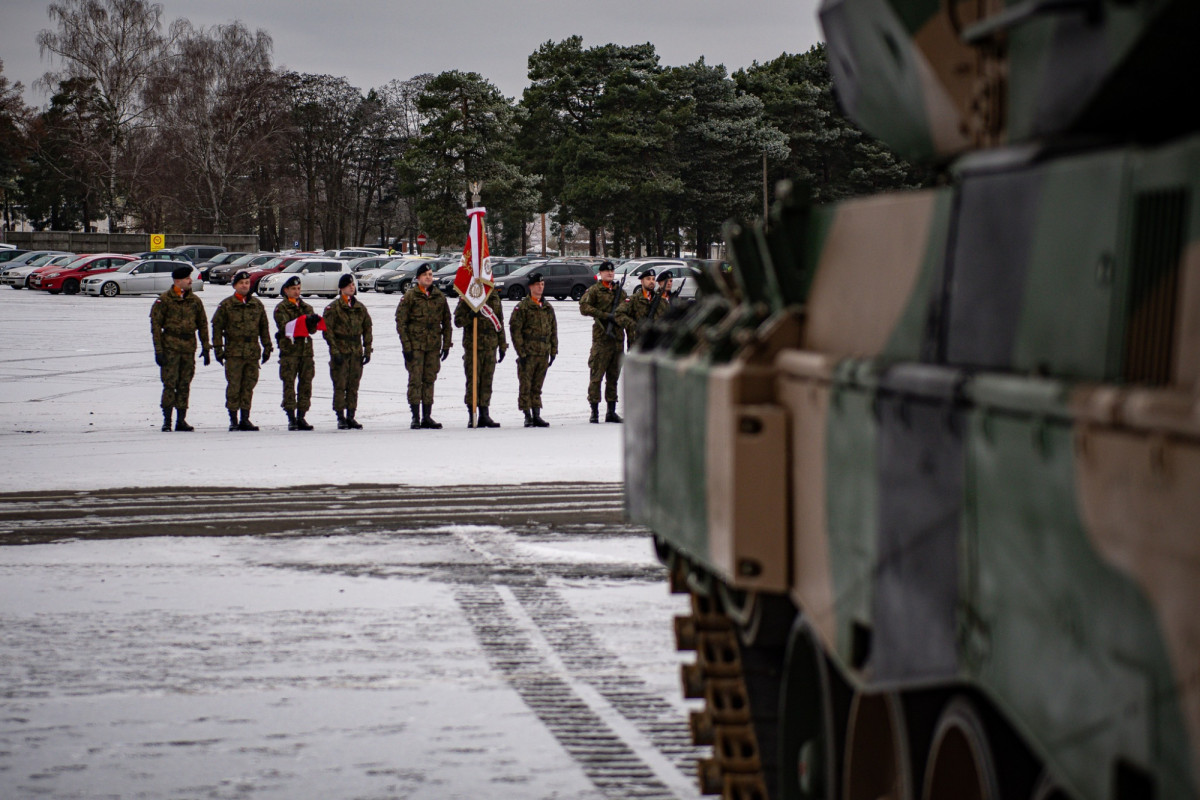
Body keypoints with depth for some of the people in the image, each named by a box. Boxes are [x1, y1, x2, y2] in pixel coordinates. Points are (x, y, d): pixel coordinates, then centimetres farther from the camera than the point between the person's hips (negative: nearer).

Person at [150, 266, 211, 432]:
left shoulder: (195, 300, 10)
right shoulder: (164, 300, -3)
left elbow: (202, 324, 16)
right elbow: (155, 325, -3)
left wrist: (206, 348, 11)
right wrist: (158, 350, -9)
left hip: (189, 347, 4)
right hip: (170, 347, -4)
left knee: (185, 385, 6)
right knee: (170, 384, -7)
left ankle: (181, 419, 12)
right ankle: (167, 420, -2)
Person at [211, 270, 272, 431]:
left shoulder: (257, 304, 11)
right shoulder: (226, 305, 1)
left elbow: (264, 327, 17)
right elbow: (217, 327, 1)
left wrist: (267, 347, 13)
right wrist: (218, 349, -4)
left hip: (253, 352, 3)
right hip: (233, 352, -3)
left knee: (249, 386, 5)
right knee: (234, 386, -3)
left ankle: (245, 419, 11)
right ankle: (233, 420, 2)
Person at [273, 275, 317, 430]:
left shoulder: (306, 307, 17)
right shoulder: (281, 308, 3)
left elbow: (312, 330, 6)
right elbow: (284, 327, -14)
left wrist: (313, 322, -18)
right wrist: (304, 322, -27)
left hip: (306, 349, 5)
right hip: (289, 351, -5)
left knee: (306, 384, 3)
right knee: (289, 384, -7)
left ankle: (301, 417, 9)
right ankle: (291, 418, -8)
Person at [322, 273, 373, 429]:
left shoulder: (360, 308, 12)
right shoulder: (333, 308, -2)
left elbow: (367, 329, 15)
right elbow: (327, 330, -6)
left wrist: (367, 350, 8)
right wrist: (335, 351, -13)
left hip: (356, 352, 4)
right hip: (340, 351, -4)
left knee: (354, 385, 5)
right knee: (340, 385, -5)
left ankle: (351, 416, 10)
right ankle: (340, 418, -2)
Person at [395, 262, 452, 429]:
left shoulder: (439, 297, 9)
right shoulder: (410, 296, -2)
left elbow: (446, 322, 15)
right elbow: (401, 321, -4)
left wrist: (446, 345, 9)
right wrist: (406, 345, -10)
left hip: (433, 345, 4)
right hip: (415, 345, -4)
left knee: (430, 380, 6)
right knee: (415, 380, -6)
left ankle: (427, 416, 11)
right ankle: (415, 417, -2)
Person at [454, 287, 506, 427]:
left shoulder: (494, 296, 11)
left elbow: (500, 322, 17)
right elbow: (458, 321, -3)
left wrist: (502, 346, 15)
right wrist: (470, 316, -24)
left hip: (490, 346, 4)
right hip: (472, 345, -4)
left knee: (487, 381, 6)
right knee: (473, 380, -4)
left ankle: (484, 415, 11)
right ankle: (472, 416, 0)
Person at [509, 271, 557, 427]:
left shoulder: (548, 308, 14)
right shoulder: (522, 307, -4)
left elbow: (553, 331, 18)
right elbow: (515, 330, -8)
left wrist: (553, 351, 11)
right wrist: (521, 352, -12)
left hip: (543, 354, 5)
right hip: (528, 354, -5)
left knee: (537, 387, 10)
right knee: (526, 386, -2)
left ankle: (537, 416, 14)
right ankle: (528, 416, 1)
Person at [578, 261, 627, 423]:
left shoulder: (620, 291, 18)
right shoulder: (594, 290, 0)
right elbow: (584, 307, -11)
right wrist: (605, 315, -15)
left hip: (618, 337, 6)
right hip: (601, 337, -6)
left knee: (614, 376, 9)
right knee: (596, 375, -7)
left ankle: (611, 411, 13)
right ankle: (594, 412, -5)